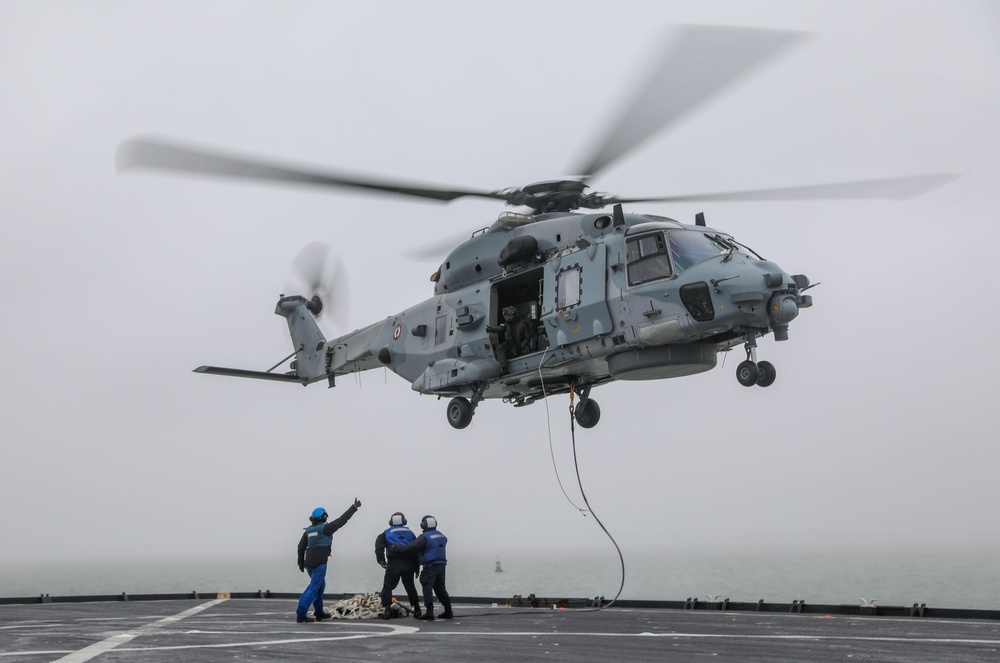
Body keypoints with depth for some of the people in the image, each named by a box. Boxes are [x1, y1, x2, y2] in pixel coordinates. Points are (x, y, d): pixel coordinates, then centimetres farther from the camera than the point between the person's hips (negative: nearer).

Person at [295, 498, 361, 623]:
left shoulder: (308, 530, 12)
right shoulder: (325, 528, -8)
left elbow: (301, 546, 13)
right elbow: (342, 520, -8)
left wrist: (301, 562, 20)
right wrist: (354, 507, -3)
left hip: (309, 562, 8)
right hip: (319, 562, -8)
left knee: (320, 585, 22)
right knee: (314, 587, -7)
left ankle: (319, 612, 28)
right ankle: (301, 614, -13)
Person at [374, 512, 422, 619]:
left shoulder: (386, 533, 12)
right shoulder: (410, 533, 18)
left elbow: (379, 546, -6)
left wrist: (381, 561, -11)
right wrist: (417, 568, 17)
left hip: (394, 563, -3)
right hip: (409, 564, 3)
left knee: (388, 587, 4)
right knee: (410, 586, 17)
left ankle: (386, 609, -10)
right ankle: (417, 609, 19)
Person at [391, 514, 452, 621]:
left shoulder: (424, 537, -13)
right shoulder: (442, 536, 11)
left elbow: (410, 548, -19)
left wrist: (394, 548, -11)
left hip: (430, 566, -7)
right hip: (441, 565, 7)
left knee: (427, 588, -2)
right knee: (440, 588, 16)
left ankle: (430, 612, -7)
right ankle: (448, 611, 19)